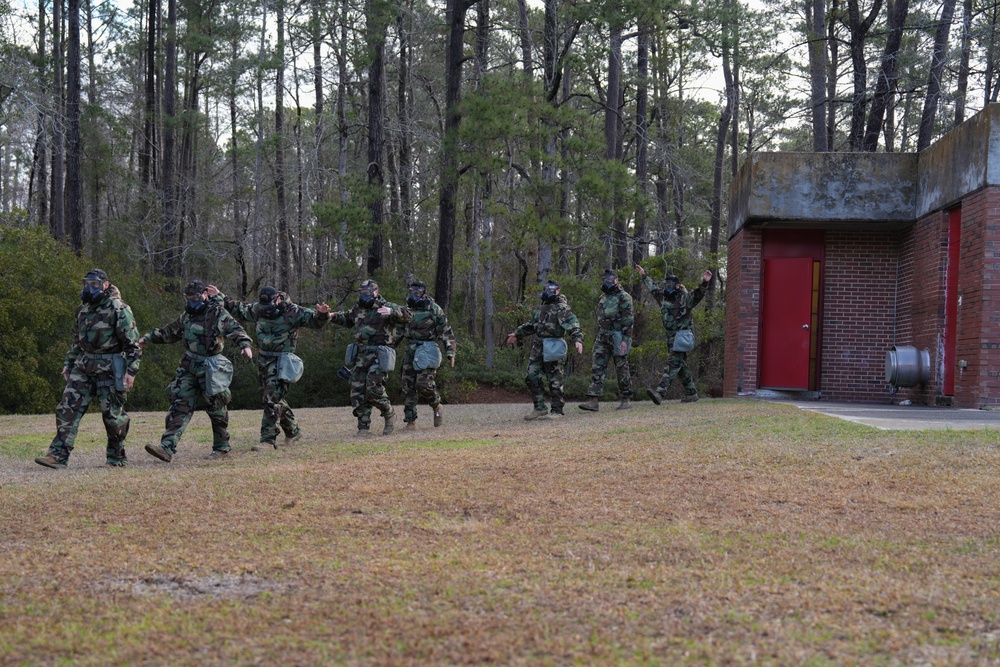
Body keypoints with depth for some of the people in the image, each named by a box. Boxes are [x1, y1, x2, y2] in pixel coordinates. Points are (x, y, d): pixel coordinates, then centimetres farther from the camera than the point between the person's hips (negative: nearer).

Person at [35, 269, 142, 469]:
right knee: (68, 408, -3)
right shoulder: (84, 309, 13)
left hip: (109, 369, -7)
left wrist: (131, 370, -16)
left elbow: (132, 342, -11)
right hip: (83, 366, 7)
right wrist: (68, 363, 20)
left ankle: (117, 458, 15)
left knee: (112, 413, 0)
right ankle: (58, 455, -6)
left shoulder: (118, 309, -10)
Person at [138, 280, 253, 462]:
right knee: (180, 405, -4)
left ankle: (222, 447, 19)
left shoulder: (217, 313, -6)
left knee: (216, 407, 2)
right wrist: (148, 338, 25)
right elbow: (169, 332, 28)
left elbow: (235, 329, -18)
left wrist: (245, 344, -36)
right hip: (188, 367, 6)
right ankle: (167, 448, -12)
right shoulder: (187, 315, 14)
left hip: (210, 368, -6)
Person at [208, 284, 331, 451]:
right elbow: (239, 309, 20)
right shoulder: (258, 309, 4)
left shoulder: (293, 312, -13)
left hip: (280, 363, -7)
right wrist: (219, 296, 21)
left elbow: (315, 320, -16)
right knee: (276, 399, 16)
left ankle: (268, 440, -13)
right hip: (263, 361, 7)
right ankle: (293, 431, 33)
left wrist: (322, 314, -38)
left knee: (271, 400, -14)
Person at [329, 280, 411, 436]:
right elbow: (346, 318, 35)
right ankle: (364, 428, 10)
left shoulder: (386, 307, -4)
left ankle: (389, 416, 12)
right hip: (360, 356, 7)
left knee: (374, 388, -14)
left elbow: (407, 316, -15)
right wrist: (333, 316, 17)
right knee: (357, 392, 3)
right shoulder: (358, 309, 16)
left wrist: (391, 311, -32)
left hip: (379, 355, -7)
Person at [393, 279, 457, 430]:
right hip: (410, 352, 5)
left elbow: (447, 332, -1)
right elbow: (398, 332, 20)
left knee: (424, 384, -16)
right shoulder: (406, 310, 11)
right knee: (408, 387, -1)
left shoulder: (434, 310, -2)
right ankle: (410, 421, 5)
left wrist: (450, 353, -9)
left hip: (428, 352, -5)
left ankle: (437, 406, 13)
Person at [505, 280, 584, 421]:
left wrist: (578, 339, -33)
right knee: (531, 377, 4)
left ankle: (557, 410, 6)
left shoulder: (562, 308, -6)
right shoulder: (541, 308, 18)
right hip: (537, 347, 8)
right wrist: (517, 335, 38)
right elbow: (530, 325, 32)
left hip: (553, 349, -8)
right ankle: (540, 408, 10)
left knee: (555, 381, -2)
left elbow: (573, 325, -18)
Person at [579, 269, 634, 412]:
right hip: (603, 338, 7)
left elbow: (628, 320, -12)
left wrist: (625, 340, -19)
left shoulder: (623, 297, -6)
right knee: (597, 367, -4)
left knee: (622, 368, 0)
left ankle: (625, 400, 9)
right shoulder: (602, 298, 17)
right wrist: (598, 338, 20)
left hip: (617, 336, -7)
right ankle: (594, 401, -10)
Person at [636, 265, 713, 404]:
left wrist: (704, 283, -40)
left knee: (673, 363, -14)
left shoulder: (685, 298, -7)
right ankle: (691, 393, 20)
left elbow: (697, 294, -23)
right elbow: (653, 288, 30)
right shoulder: (663, 297, 13)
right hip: (671, 337, 8)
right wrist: (644, 275, 39)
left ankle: (660, 393, -26)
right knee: (681, 366, 12)